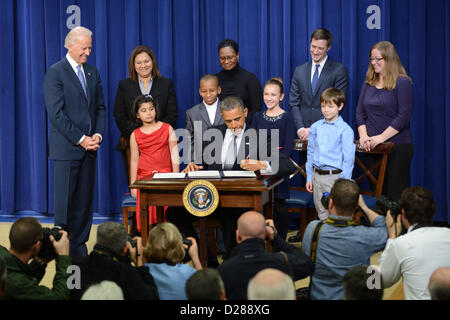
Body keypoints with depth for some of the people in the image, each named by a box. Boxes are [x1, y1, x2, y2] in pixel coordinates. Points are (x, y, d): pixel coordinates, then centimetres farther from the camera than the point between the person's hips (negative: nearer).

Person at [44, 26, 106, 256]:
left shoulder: (93, 73, 13)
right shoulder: (55, 73, -7)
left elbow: (100, 107, 16)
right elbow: (56, 113, -13)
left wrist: (98, 134, -1)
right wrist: (80, 139, -14)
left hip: (89, 146, 6)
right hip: (66, 147, -6)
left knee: (85, 201, 7)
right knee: (65, 200, -3)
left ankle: (79, 248, 13)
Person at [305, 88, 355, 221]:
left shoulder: (345, 130, -7)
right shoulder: (315, 127, 8)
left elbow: (348, 158, -7)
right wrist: (309, 177, 12)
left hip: (335, 176, -5)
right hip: (317, 176, 5)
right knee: (322, 213, 12)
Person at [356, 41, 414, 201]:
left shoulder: (402, 83, -6)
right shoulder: (368, 84, 12)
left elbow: (404, 116, -12)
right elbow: (360, 113, 12)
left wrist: (381, 137, -18)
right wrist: (363, 136, -5)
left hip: (397, 146, -5)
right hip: (372, 147, 5)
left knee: (395, 194, -6)